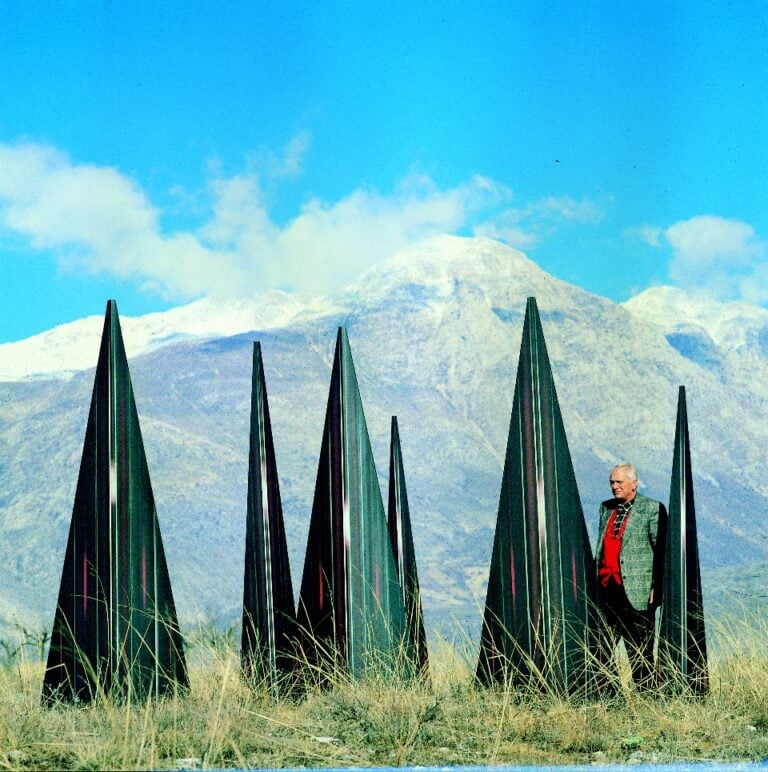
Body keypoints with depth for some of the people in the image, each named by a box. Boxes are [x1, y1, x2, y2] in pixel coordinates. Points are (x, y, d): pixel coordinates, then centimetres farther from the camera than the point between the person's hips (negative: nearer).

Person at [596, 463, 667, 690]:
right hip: (606, 589, 5)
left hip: (635, 592, -5)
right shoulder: (606, 508, 16)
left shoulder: (652, 509, -3)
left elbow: (662, 550, -5)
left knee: (639, 651, 0)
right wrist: (595, 581, 16)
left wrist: (656, 588, -10)